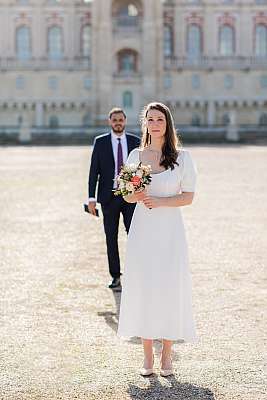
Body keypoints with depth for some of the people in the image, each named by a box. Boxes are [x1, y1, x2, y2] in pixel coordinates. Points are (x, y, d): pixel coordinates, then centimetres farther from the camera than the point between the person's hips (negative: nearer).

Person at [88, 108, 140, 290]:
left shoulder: (135, 141, 4)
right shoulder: (100, 142, 1)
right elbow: (94, 171, 0)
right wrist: (91, 198, -6)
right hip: (109, 197, 0)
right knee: (111, 238, 5)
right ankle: (116, 276, 13)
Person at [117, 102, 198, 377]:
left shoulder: (182, 156, 0)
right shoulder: (135, 155, 7)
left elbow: (188, 197, -2)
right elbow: (127, 196, 12)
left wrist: (160, 201, -16)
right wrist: (136, 196, -11)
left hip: (169, 230, -2)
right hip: (142, 230, 2)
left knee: (170, 287, -2)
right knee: (142, 287, 1)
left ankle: (167, 354, 11)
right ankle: (147, 355, 12)